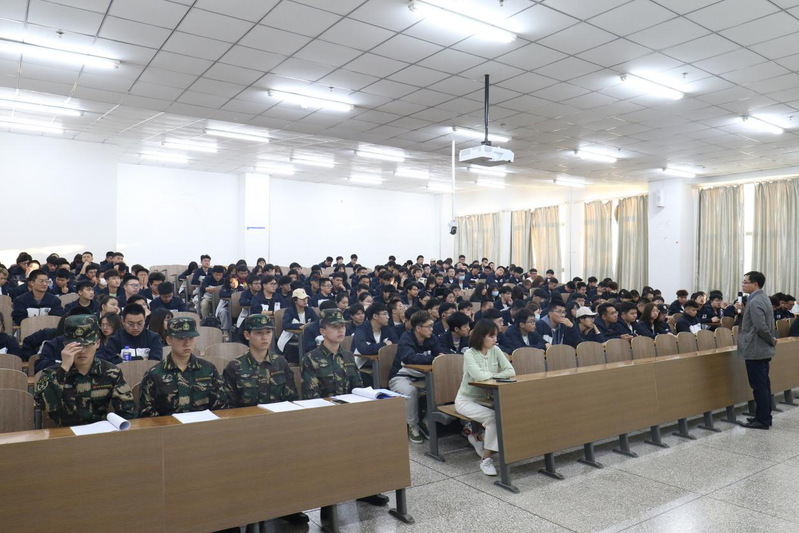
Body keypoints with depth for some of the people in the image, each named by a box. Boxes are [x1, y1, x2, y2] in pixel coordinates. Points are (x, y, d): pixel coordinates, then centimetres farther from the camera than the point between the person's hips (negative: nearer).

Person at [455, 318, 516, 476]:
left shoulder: (495, 350, -1)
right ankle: (486, 459, -14)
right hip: (466, 400, -6)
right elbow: (479, 376, -31)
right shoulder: (469, 354, -17)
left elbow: (511, 371, -8)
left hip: (485, 398, 6)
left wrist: (489, 375, -19)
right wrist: (494, 374, -13)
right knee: (494, 417, -29)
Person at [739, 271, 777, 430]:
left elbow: (761, 327, -25)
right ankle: (765, 416, 25)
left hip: (755, 351, -10)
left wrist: (771, 340, -11)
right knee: (764, 385, 16)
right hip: (763, 350, 10)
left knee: (759, 386, -3)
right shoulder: (763, 298, 13)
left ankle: (762, 420, 4)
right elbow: (768, 323, 19)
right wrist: (772, 338, 13)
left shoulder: (755, 302, -20)